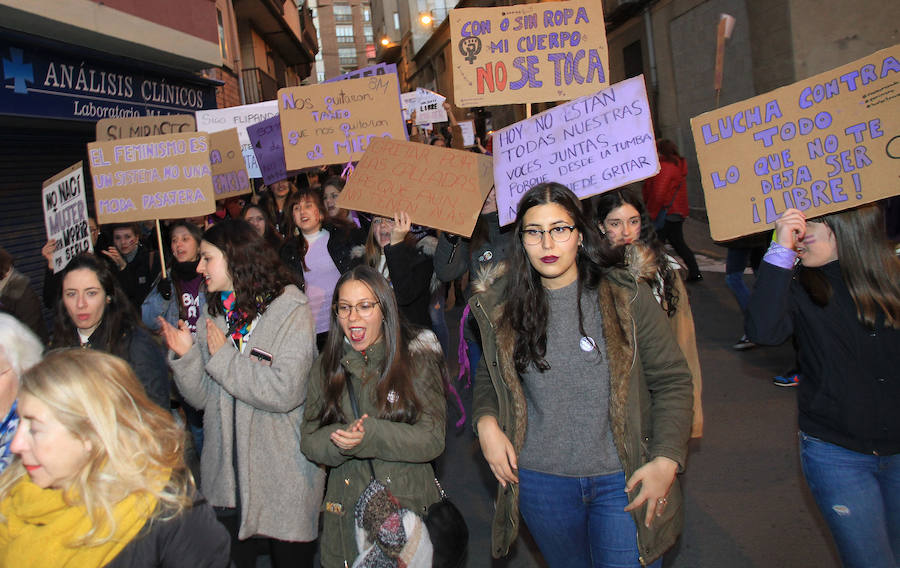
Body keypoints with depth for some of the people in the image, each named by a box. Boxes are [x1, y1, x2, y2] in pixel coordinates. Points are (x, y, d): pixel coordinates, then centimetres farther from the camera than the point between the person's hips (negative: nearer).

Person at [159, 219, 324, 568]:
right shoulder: (215, 315, 8)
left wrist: (223, 357, -13)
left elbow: (285, 391, -22)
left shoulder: (291, 310, -9)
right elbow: (201, 398, 6)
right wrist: (186, 356, -12)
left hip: (284, 477, -5)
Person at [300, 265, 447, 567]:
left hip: (408, 504, -2)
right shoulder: (327, 365, 5)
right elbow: (309, 441, 2)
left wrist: (371, 435, -27)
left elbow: (433, 439, -12)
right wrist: (341, 439, -20)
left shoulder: (417, 358, -6)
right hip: (346, 506, 3)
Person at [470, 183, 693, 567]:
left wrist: (667, 461, -12)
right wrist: (485, 421, -6)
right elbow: (488, 377, 14)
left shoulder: (626, 295, -7)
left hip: (623, 478, -2)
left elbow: (671, 380, -3)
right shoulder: (501, 306, 0)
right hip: (539, 479, 2)